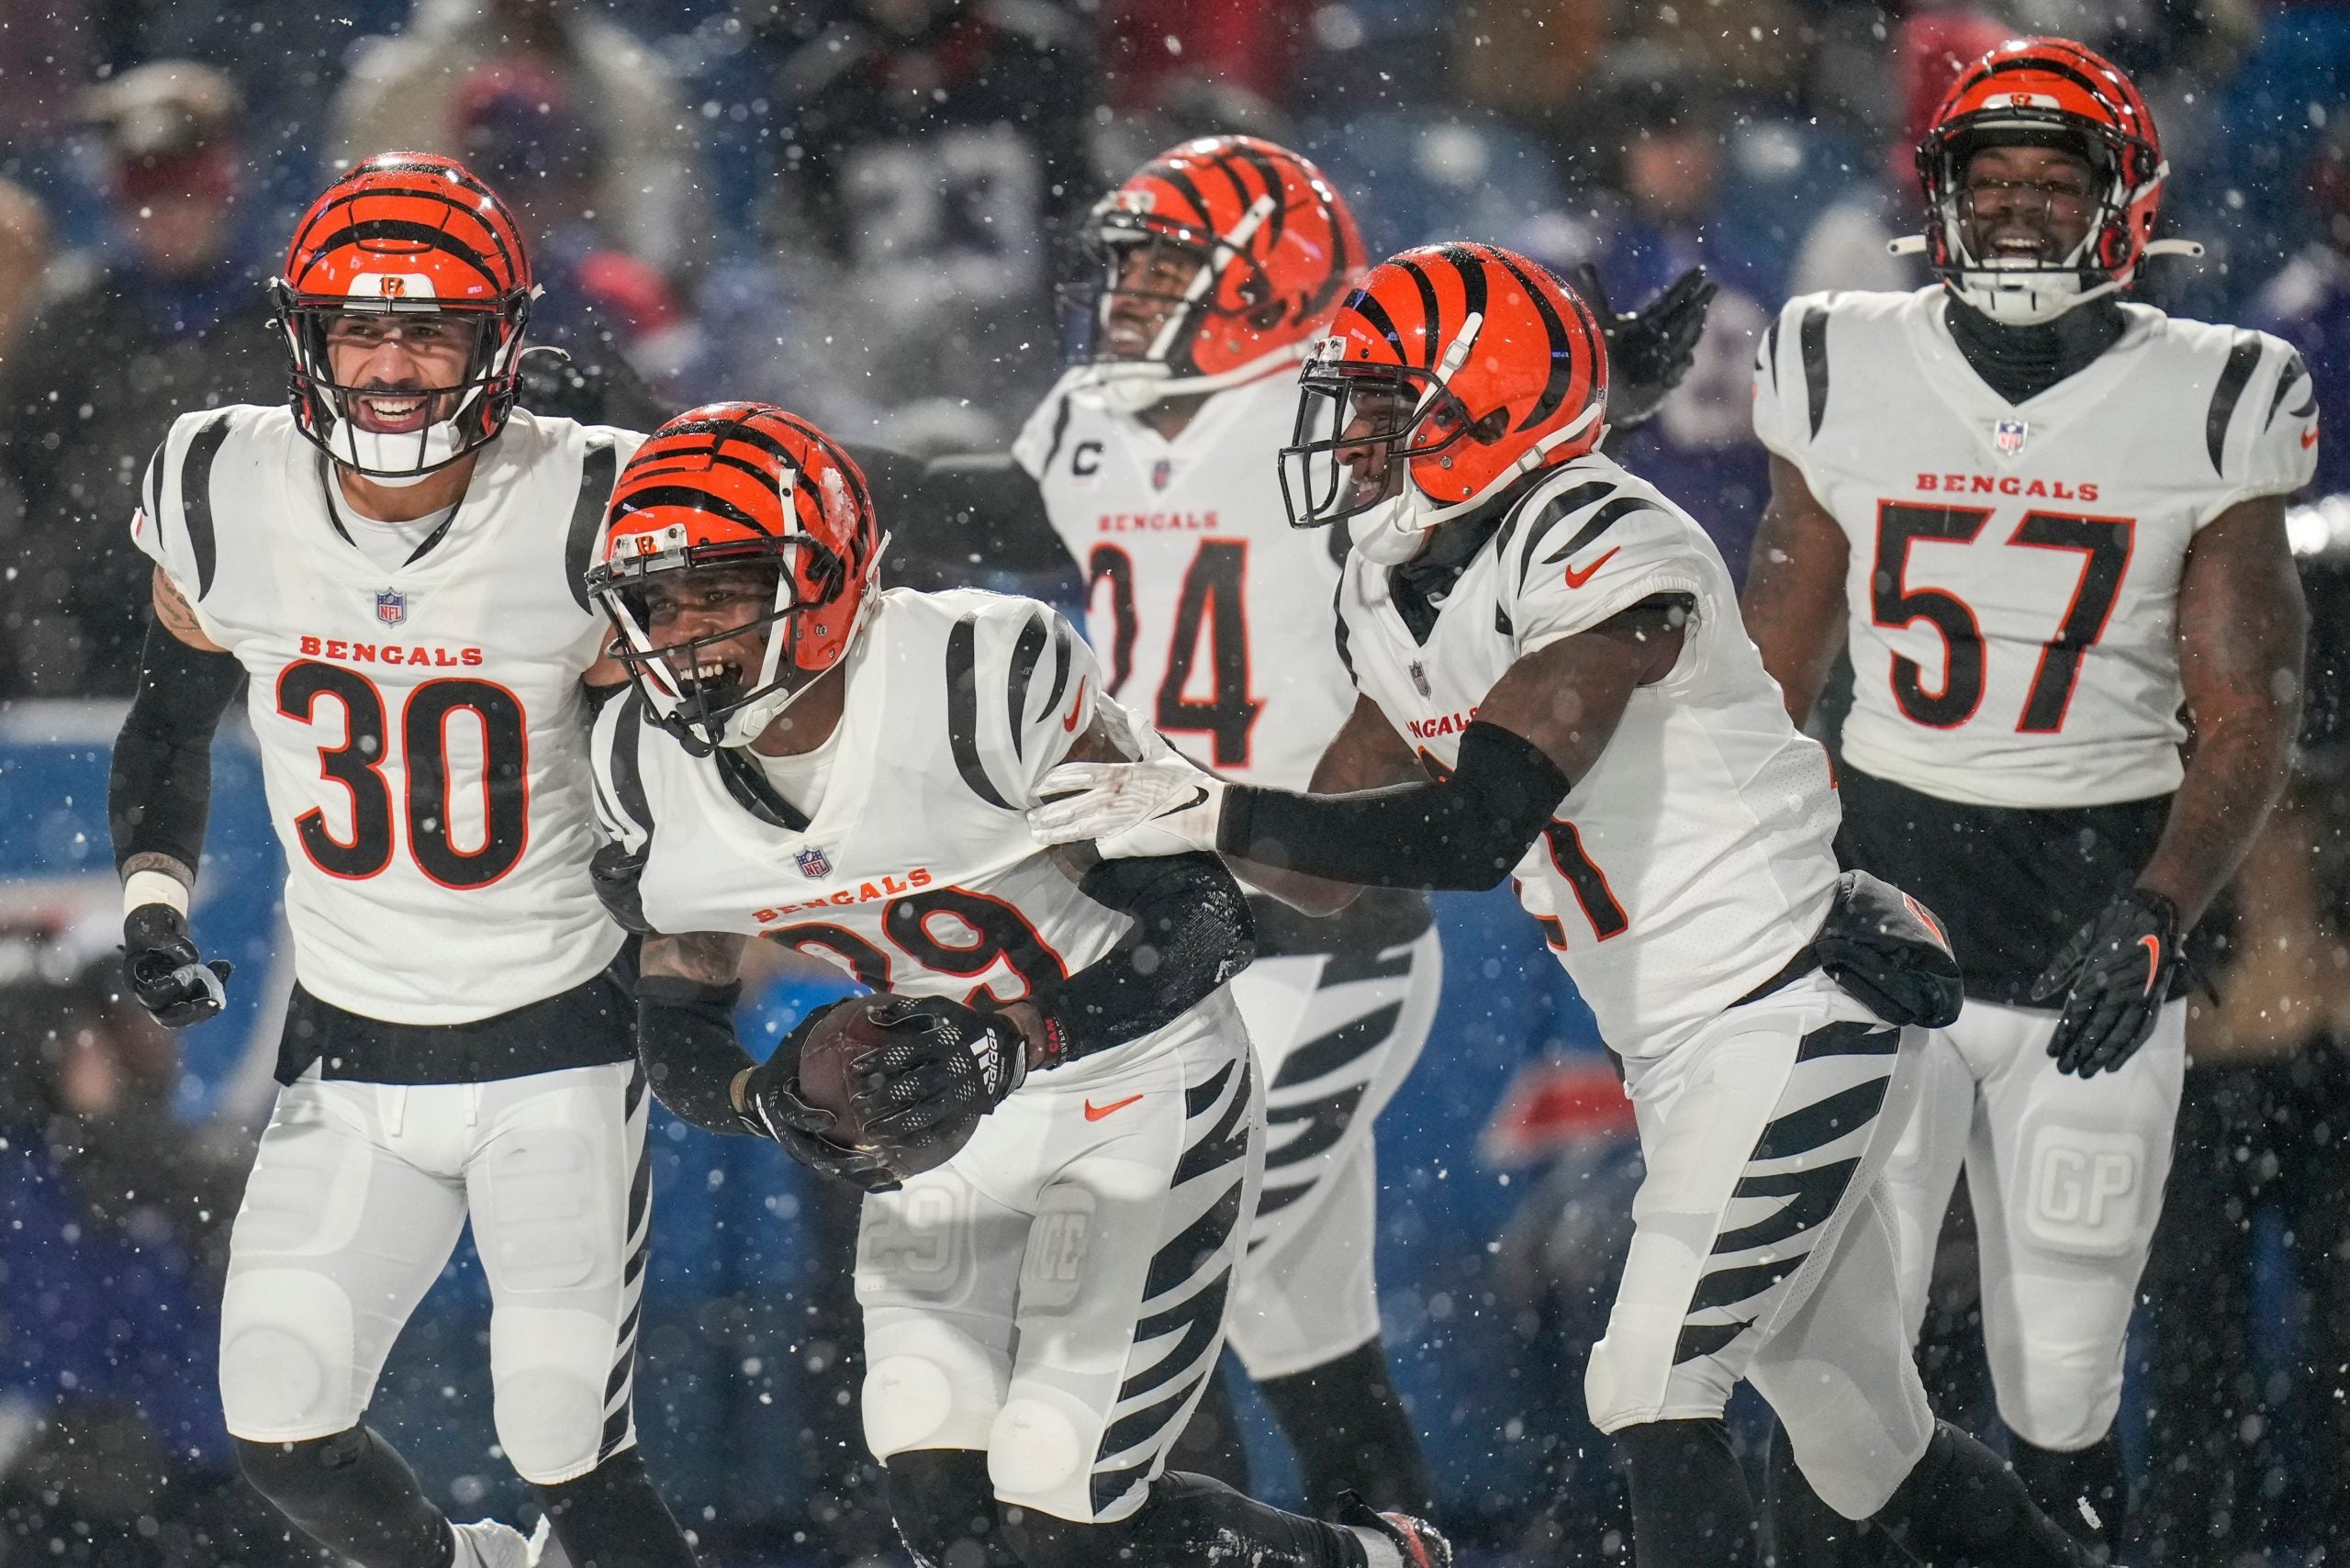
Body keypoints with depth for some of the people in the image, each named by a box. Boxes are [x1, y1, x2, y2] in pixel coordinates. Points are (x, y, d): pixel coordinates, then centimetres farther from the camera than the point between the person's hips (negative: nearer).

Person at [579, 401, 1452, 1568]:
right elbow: (679, 1042, 2)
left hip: (1141, 1089, -6)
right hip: (946, 1122, 6)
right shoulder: (647, 770, -9)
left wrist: (1007, 1048, -37)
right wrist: (784, 1105, -20)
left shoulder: (985, 675, -27)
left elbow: (1198, 921, -24)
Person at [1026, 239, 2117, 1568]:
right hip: (1683, 1053, 9)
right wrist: (1165, 807, -3)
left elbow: (1477, 830, -29)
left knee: (1652, 1395, -16)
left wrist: (1222, 814, -27)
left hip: (1799, 1018, -9)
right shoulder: (1396, 593, 7)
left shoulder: (1610, 555, -21)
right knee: (1873, 1455, 14)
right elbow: (1328, 869, 13)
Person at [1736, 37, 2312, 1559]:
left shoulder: (2203, 409, -2)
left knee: (2062, 1382, 2)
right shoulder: (1850, 376, 4)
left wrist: (2158, 915, -18)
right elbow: (1772, 674, 12)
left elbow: (2249, 716, -3)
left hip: (2096, 923, -1)